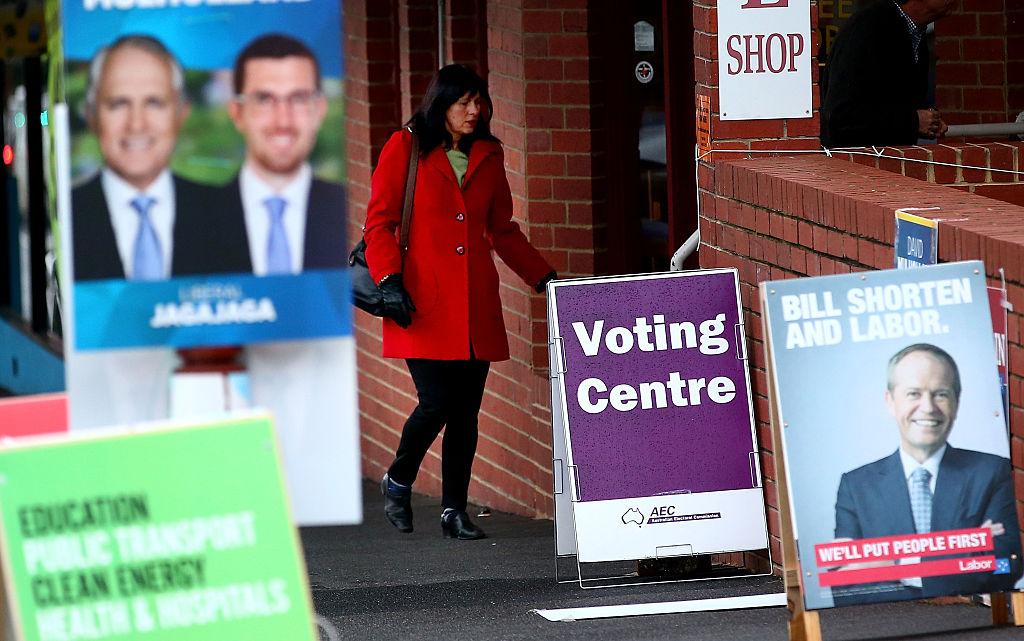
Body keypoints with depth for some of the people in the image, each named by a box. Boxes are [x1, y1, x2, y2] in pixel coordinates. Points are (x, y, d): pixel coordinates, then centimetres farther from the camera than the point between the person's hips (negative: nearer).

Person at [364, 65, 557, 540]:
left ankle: (454, 510, 11)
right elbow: (379, 221, -1)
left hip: (476, 305, 5)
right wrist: (390, 281, -13)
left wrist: (543, 277, 17)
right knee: (437, 402, -12)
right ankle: (398, 482, 14)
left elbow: (503, 230, 23)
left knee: (466, 411, 2)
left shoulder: (488, 156, 15)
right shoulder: (406, 148, 1)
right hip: (423, 304, -5)